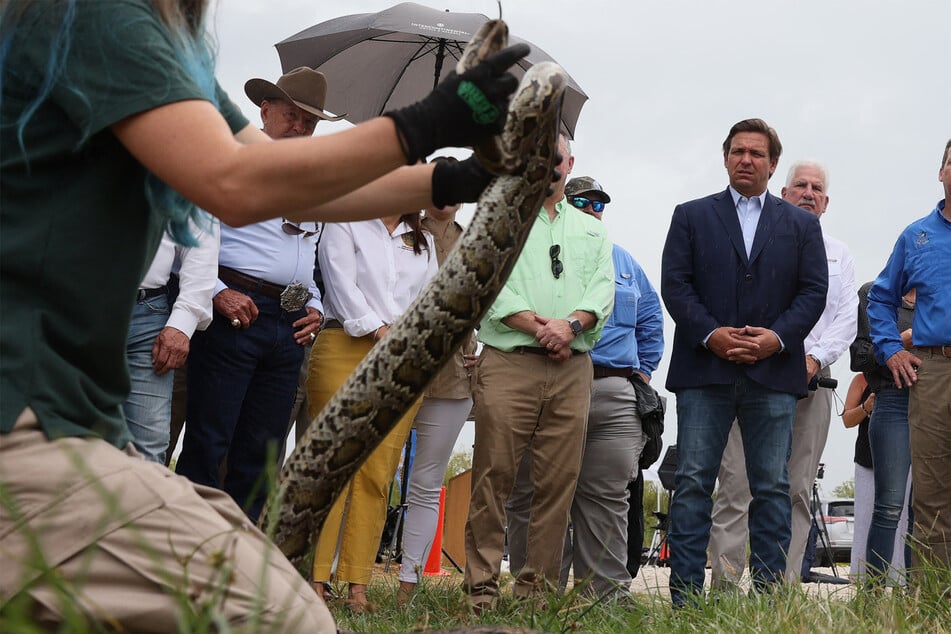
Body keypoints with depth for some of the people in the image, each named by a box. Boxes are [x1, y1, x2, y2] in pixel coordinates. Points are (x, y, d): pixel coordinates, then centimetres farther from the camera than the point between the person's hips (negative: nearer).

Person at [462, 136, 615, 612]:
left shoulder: (591, 230, 22)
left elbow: (603, 290, 9)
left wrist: (571, 325, -10)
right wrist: (539, 327, -12)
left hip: (573, 369, 3)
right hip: (508, 362, -3)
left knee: (558, 481, 0)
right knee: (494, 475, -8)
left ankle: (538, 586, 6)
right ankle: (481, 586, -4)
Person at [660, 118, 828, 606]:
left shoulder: (802, 225, 15)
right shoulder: (691, 216, 12)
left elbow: (814, 291, 6)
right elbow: (675, 284, 2)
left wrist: (777, 337, -10)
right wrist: (710, 334, -12)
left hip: (774, 372, 1)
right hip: (704, 371, -1)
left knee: (772, 488, 1)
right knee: (692, 483, -3)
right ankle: (685, 598, 0)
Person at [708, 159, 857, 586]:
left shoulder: (838, 255, 20)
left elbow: (846, 317, 10)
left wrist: (814, 359, -7)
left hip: (812, 382, 3)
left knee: (798, 491, 1)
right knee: (737, 484, -10)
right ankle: (724, 586, -10)